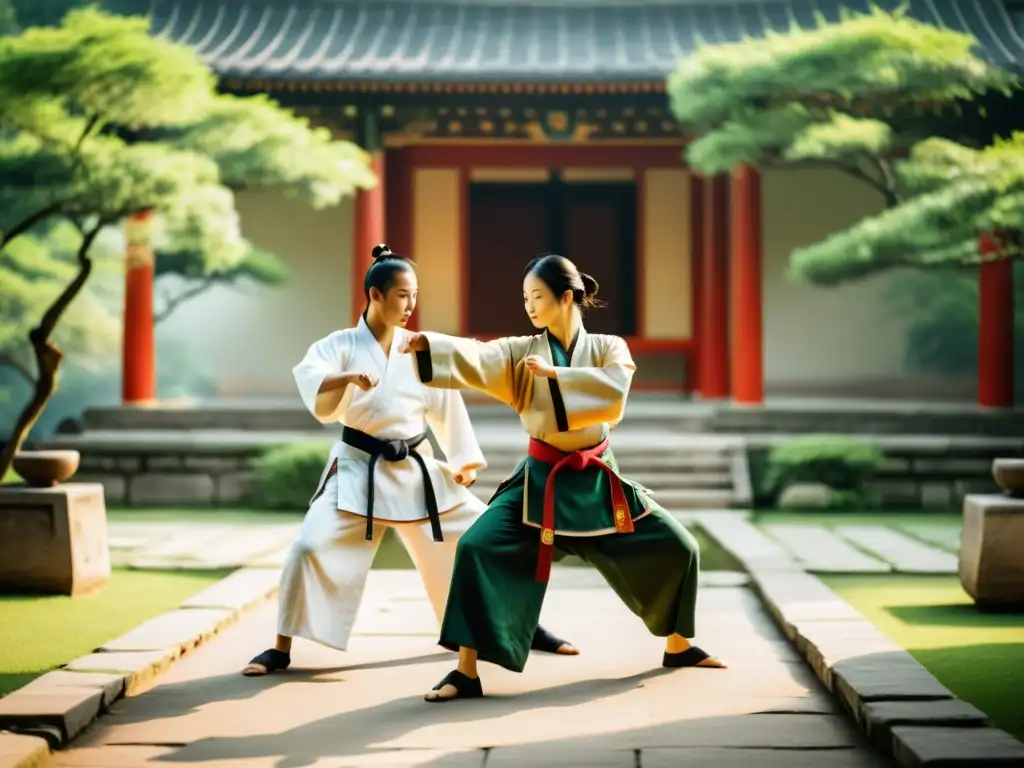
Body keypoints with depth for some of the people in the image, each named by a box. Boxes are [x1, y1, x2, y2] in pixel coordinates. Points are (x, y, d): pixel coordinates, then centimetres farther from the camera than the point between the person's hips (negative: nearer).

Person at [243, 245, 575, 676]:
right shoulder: (341, 345, -7)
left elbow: (446, 405, 11)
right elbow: (309, 382, -27)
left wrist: (464, 460, 14)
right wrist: (349, 377, -46)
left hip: (416, 471, 3)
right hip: (358, 470, -3)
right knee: (310, 548, -16)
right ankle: (281, 649, -1)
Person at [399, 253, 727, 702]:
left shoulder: (608, 348, -2)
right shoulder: (522, 352, -2)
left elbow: (613, 395, -22)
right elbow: (476, 359, -20)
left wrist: (554, 374, -26)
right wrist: (429, 345, -37)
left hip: (596, 480, 1)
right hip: (542, 480, -1)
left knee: (676, 548, 2)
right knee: (477, 549, -20)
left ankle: (678, 646, 28)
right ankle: (466, 672, -14)